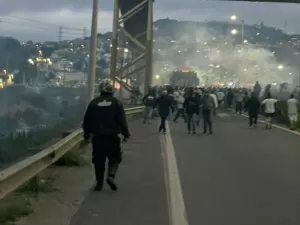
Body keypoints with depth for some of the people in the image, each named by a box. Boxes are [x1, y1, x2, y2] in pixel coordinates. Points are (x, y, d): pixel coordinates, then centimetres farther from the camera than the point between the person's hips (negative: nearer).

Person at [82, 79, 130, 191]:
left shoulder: (94, 102, 2)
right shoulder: (116, 102, -4)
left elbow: (87, 120, 6)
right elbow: (122, 120, -7)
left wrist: (86, 134, 16)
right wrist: (126, 134, 2)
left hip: (98, 137, 2)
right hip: (112, 137, -2)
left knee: (99, 160, 10)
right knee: (114, 158, 10)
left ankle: (99, 183, 10)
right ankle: (111, 175, -13)